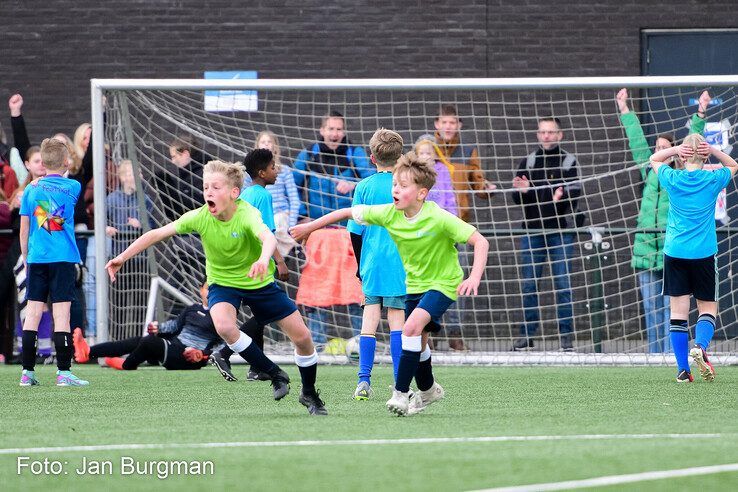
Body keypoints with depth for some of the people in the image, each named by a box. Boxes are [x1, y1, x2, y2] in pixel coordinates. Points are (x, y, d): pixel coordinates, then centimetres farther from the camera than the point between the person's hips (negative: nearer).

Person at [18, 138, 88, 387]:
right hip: (63, 259, -3)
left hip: (36, 259, 3)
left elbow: (24, 229, 7)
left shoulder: (31, 189, 4)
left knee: (33, 313, 4)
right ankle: (64, 372, -7)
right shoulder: (72, 187, -2)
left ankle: (27, 372, 5)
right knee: (61, 313, -4)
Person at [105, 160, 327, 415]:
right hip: (222, 283, 1)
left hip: (259, 283, -1)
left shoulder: (247, 214, -29)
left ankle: (309, 395, 27)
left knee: (302, 337, -1)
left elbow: (268, 236, -51)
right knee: (224, 326, -32)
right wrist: (122, 258, -18)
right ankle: (275, 375, -11)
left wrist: (263, 260, -72)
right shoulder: (199, 217, -20)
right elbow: (156, 234, -14)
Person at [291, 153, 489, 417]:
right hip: (414, 284, 6)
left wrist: (474, 278, -38)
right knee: (417, 344, 12)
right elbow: (350, 212, 1)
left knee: (412, 326, -27)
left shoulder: (439, 219, -27)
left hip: (443, 283, -6)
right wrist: (311, 226, 5)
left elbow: (480, 241, -26)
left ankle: (401, 392, -21)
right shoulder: (389, 214, -14)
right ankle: (428, 390, 40)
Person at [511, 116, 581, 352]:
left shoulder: (569, 161, 4)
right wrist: (521, 191, -15)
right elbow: (517, 199, 8)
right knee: (529, 285, 3)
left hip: (561, 231, -2)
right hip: (532, 231, 2)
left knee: (563, 285, -2)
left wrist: (563, 195, -28)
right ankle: (527, 334, 8)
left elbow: (575, 192, -7)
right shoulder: (528, 162, 11)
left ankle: (566, 335, 2)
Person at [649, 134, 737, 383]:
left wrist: (677, 149, 1)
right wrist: (713, 151, 1)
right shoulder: (713, 180, -3)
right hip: (704, 254, -1)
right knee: (708, 308, 8)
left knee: (678, 310, 3)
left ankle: (683, 369, -1)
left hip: (675, 252, 1)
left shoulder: (672, 179, -2)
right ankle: (700, 346, -20)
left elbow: (654, 159, 18)